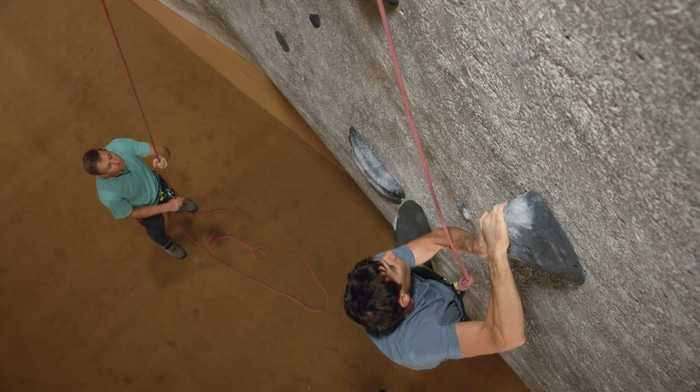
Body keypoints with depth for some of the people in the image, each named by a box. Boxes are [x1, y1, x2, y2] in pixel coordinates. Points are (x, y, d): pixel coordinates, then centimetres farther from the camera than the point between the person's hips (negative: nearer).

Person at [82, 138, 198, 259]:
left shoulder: (120, 145, -38)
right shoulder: (108, 195, -42)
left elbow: (163, 150, -30)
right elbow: (131, 213, -22)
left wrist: (162, 158, -54)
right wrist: (167, 207, -25)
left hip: (156, 182, 2)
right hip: (146, 207, -2)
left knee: (172, 198, 34)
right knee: (157, 230, 29)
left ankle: (179, 206, 72)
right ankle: (167, 244, 64)